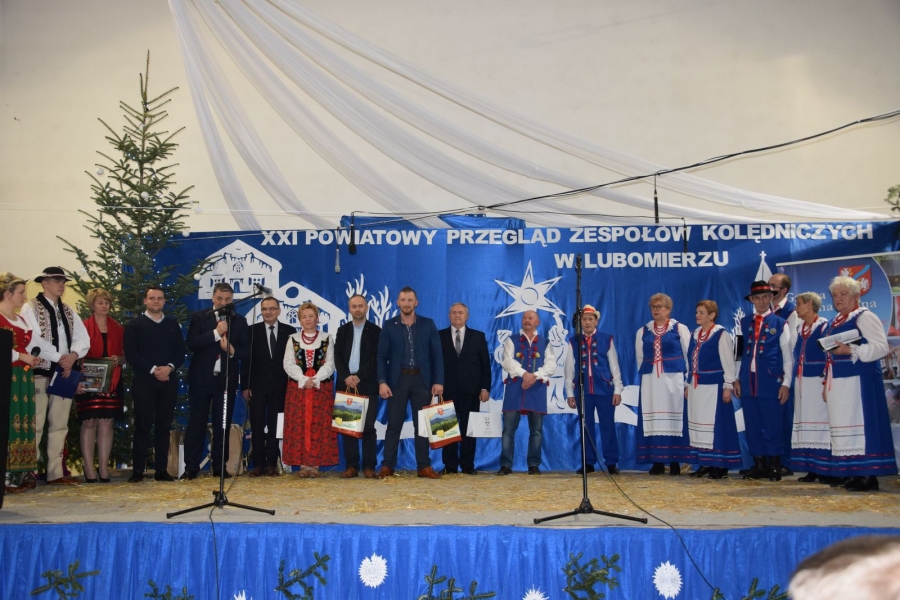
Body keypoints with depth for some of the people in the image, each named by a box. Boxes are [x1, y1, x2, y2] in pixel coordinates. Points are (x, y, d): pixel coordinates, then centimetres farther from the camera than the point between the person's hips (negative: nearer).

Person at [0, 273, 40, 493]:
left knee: (23, 423, 6)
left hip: (23, 378, 9)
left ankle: (18, 475, 10)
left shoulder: (21, 320, 20)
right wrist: (21, 356, -15)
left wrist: (32, 359, 8)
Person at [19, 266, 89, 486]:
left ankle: (55, 473, 9)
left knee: (60, 425, 6)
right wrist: (59, 357, -13)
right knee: (35, 425, -7)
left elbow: (83, 338, 10)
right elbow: (35, 340, -12)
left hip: (65, 373, 6)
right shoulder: (31, 308, 0)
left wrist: (73, 356, -8)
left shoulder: (68, 311, 17)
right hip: (41, 372, -6)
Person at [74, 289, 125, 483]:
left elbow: (125, 356, 16)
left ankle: (104, 469, 6)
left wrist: (118, 360, -6)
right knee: (89, 423, -4)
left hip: (111, 383, 3)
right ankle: (89, 469, 0)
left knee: (107, 423, 2)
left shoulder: (118, 329, 13)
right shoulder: (84, 327, 1)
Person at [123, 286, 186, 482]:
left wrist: (170, 367, -9)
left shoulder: (173, 324, 15)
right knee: (142, 426, -4)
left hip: (168, 381, 3)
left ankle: (161, 470, 9)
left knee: (164, 426, 4)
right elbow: (130, 353, -4)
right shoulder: (135, 325, 5)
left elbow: (181, 352, 10)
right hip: (144, 381, -3)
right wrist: (153, 369, -13)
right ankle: (137, 471, 0)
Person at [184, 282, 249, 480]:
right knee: (196, 423, 1)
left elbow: (246, 350, 3)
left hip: (226, 379, 2)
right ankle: (191, 467, 7)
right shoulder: (199, 317, 3)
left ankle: (219, 466, 13)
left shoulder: (239, 321, 8)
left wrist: (232, 350, -17)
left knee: (223, 424, 5)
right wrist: (216, 333, -16)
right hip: (201, 378, -1)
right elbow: (191, 344, -10)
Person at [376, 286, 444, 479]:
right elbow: (382, 356, 0)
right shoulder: (389, 325, 3)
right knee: (394, 424, 2)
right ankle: (387, 466, 7)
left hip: (421, 379, 1)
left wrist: (438, 381, -5)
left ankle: (424, 466, 10)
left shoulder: (428, 324, 5)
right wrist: (382, 381, -11)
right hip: (397, 379, -1)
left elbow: (436, 354, 2)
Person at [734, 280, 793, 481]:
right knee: (752, 425, 7)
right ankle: (759, 465, 17)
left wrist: (786, 384, -5)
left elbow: (788, 357, 0)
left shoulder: (780, 324, 1)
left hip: (771, 382, -3)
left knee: (773, 426, 0)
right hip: (748, 382, 4)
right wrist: (736, 379, 7)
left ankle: (774, 466, 13)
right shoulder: (744, 323, 11)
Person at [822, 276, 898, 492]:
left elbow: (882, 347, -13)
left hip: (857, 380, -8)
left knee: (860, 422, -9)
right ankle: (851, 474, 14)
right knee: (841, 425, 8)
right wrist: (826, 382, 18)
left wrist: (851, 351, -22)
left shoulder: (864, 317, -5)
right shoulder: (835, 322, 20)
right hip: (837, 382, 8)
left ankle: (868, 476, -5)